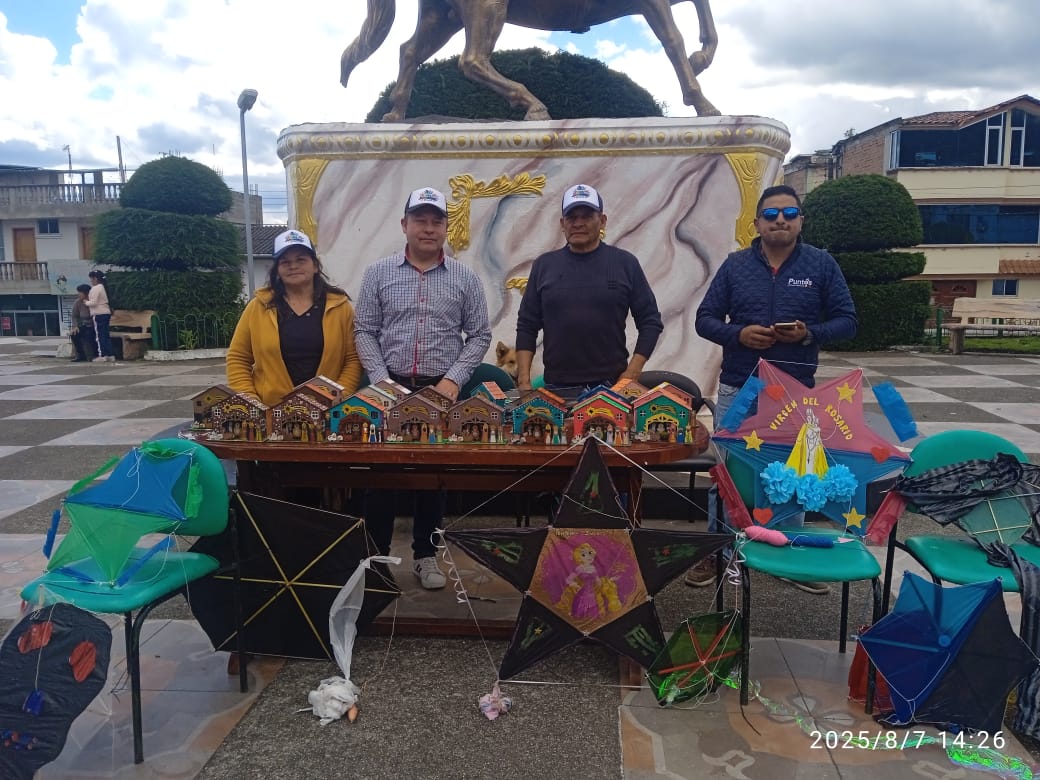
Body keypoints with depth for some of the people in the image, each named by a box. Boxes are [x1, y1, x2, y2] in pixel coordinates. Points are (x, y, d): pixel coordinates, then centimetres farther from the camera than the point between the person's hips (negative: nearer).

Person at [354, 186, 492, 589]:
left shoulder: (465, 279, 2)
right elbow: (365, 332, 2)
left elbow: (479, 335, 3)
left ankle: (426, 555, 22)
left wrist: (454, 379, -9)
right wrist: (381, 380, -9)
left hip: (442, 391, 0)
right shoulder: (378, 273, 3)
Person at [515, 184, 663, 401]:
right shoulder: (544, 265, 7)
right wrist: (523, 381, -1)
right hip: (557, 388, 1)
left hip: (612, 386, -1)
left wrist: (632, 373, -6)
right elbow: (527, 327, 8)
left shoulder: (624, 263, 3)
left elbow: (651, 322, 4)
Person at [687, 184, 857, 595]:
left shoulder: (822, 265, 1)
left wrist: (809, 333, -18)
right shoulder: (735, 265, 2)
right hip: (737, 390, 1)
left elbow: (847, 321, 1)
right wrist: (738, 334, -17)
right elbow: (705, 319, 2)